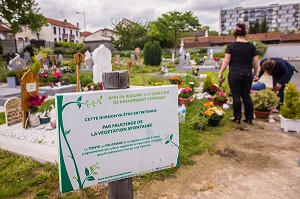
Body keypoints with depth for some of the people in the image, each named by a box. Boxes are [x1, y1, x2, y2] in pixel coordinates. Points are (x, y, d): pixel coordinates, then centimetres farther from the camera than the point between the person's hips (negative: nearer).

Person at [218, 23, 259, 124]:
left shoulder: (231, 46, -2)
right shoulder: (251, 46, 7)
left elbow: (226, 61, -7)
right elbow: (256, 62, 7)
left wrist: (220, 73, -2)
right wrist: (255, 74, 17)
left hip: (235, 73, -3)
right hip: (248, 74, 3)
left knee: (236, 96, 5)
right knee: (246, 96, 10)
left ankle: (237, 117, 11)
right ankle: (249, 118, 16)